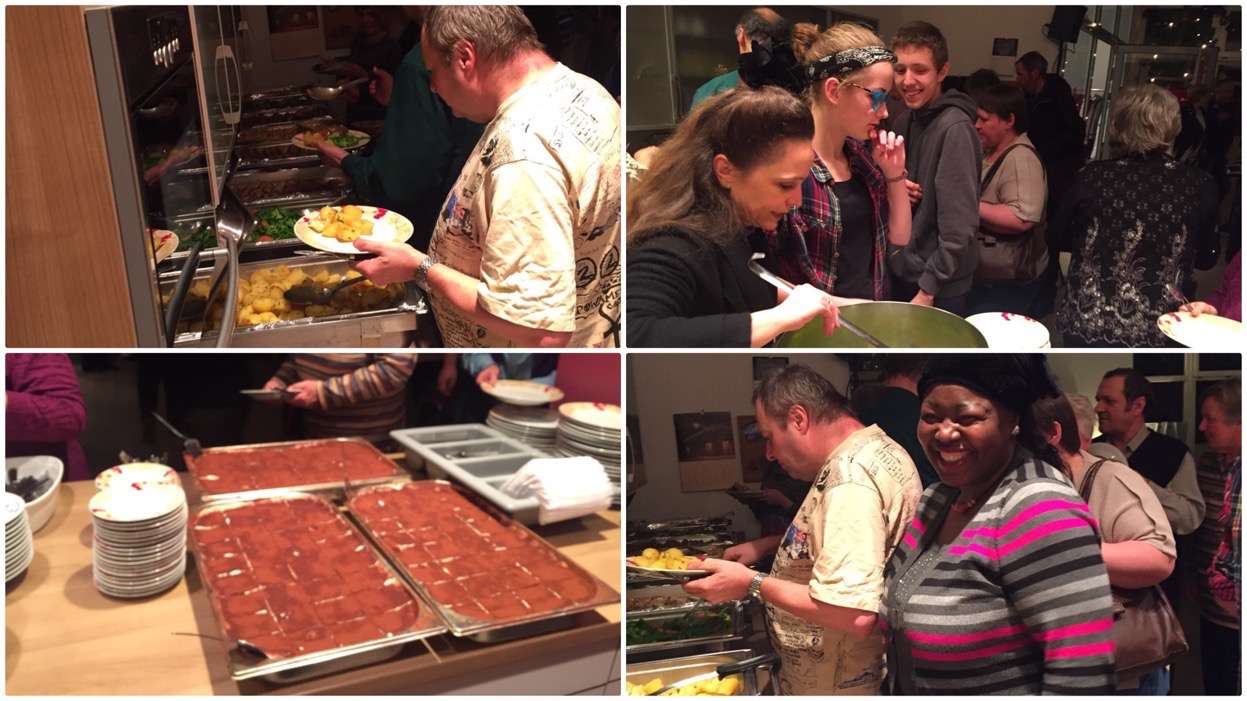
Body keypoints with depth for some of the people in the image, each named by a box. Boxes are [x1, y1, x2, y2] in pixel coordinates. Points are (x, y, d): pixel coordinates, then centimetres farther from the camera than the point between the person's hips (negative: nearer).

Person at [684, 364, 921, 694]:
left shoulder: (851, 478, -28)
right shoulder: (875, 448, 5)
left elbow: (855, 615, -35)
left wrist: (753, 584, -24)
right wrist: (766, 546, 11)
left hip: (835, 684, -9)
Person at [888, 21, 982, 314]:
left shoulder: (955, 128, -19)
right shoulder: (904, 119, 5)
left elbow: (959, 227, -22)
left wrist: (928, 290, -19)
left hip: (939, 287, -7)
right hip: (900, 270, 7)